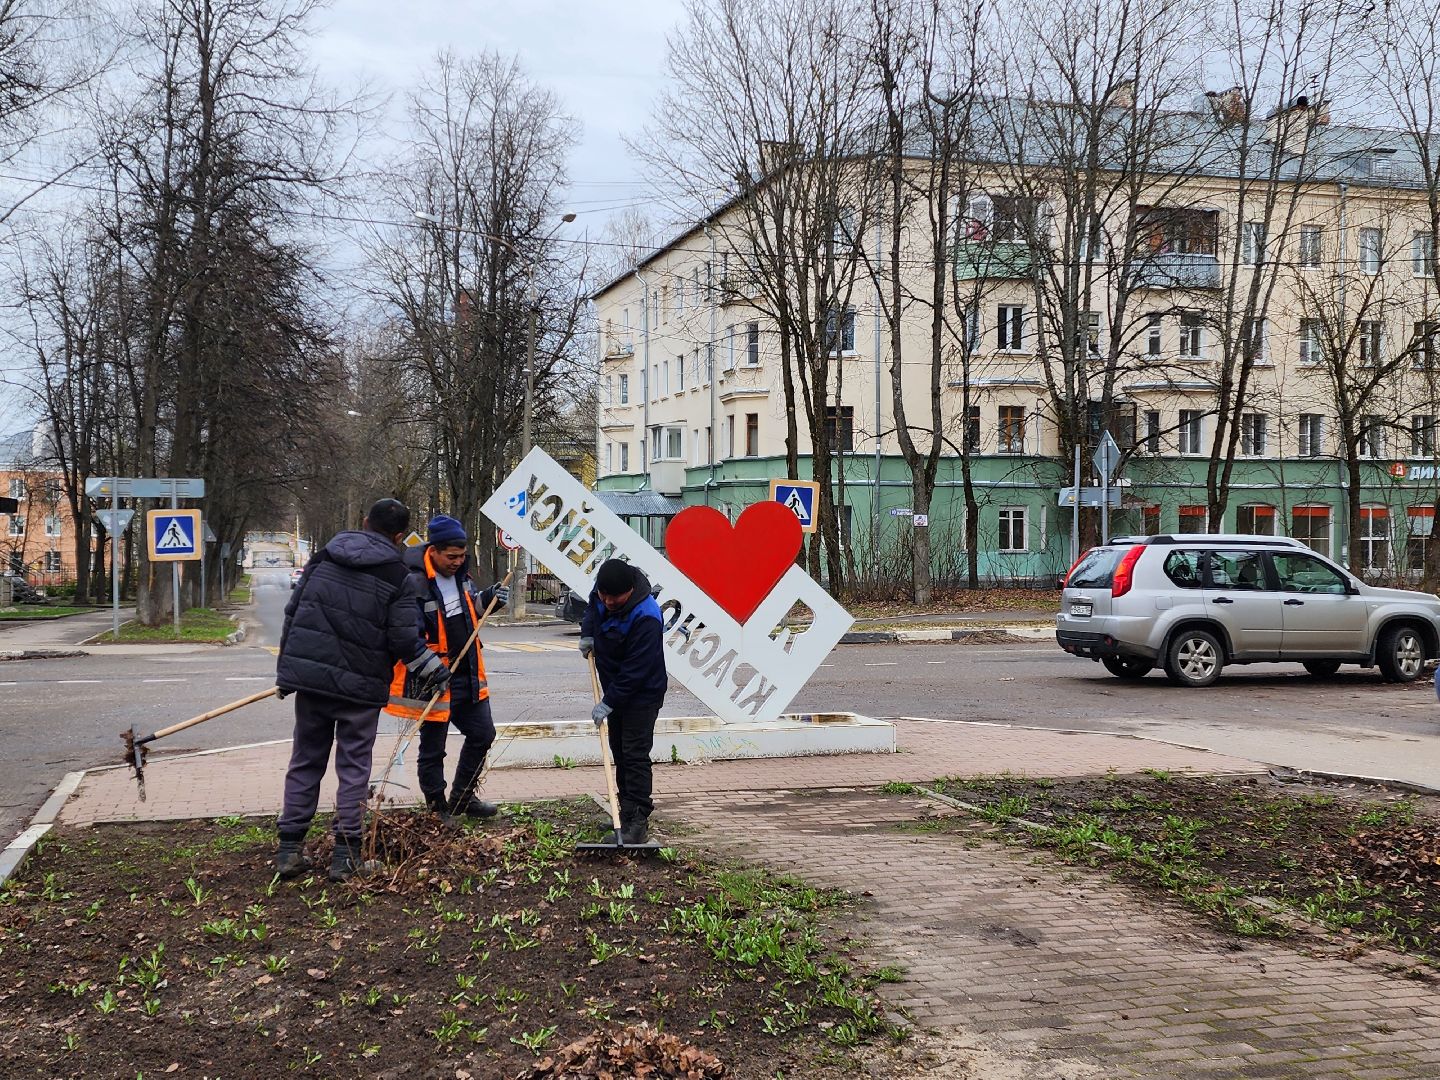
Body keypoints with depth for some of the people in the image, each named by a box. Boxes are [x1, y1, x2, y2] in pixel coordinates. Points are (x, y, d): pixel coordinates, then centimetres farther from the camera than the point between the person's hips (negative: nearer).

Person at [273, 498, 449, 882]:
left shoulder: (323, 559, 8)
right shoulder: (398, 577, -6)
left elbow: (293, 613, 11)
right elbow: (406, 641, -8)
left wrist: (285, 669, 19)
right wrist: (435, 671, 8)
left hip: (309, 677, 4)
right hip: (360, 686, -4)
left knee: (305, 761, 12)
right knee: (353, 767, 6)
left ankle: (289, 848, 13)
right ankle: (345, 853, 4)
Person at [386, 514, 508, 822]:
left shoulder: (460, 574, 4)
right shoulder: (413, 584, -22)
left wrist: (487, 599, 2)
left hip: (468, 677, 9)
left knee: (482, 734, 18)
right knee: (433, 750, 5)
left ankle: (462, 799, 34)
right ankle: (438, 812, 21)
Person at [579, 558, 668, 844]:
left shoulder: (645, 617, -32)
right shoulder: (601, 595, -8)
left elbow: (635, 671, -30)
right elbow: (592, 607, 20)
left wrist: (608, 702, -27)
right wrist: (587, 633, 4)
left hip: (642, 694, -9)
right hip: (615, 690, 9)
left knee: (635, 755, -12)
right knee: (620, 753, 15)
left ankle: (637, 823, -10)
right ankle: (628, 812, 25)